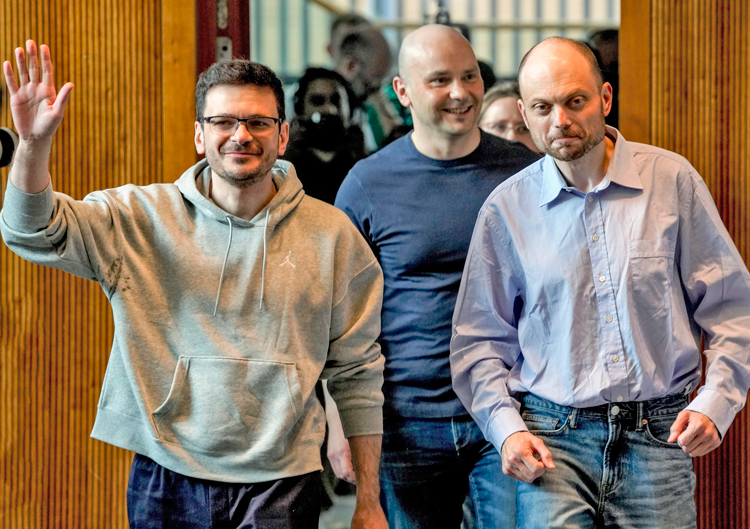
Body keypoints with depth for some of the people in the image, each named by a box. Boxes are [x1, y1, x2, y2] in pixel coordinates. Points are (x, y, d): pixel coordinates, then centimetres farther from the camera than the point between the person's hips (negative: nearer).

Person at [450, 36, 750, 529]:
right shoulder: (506, 208, 5)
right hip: (553, 437, 0)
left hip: (658, 436, 0)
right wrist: (507, 428, -5)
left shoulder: (671, 179, 2)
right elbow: (480, 339, 10)